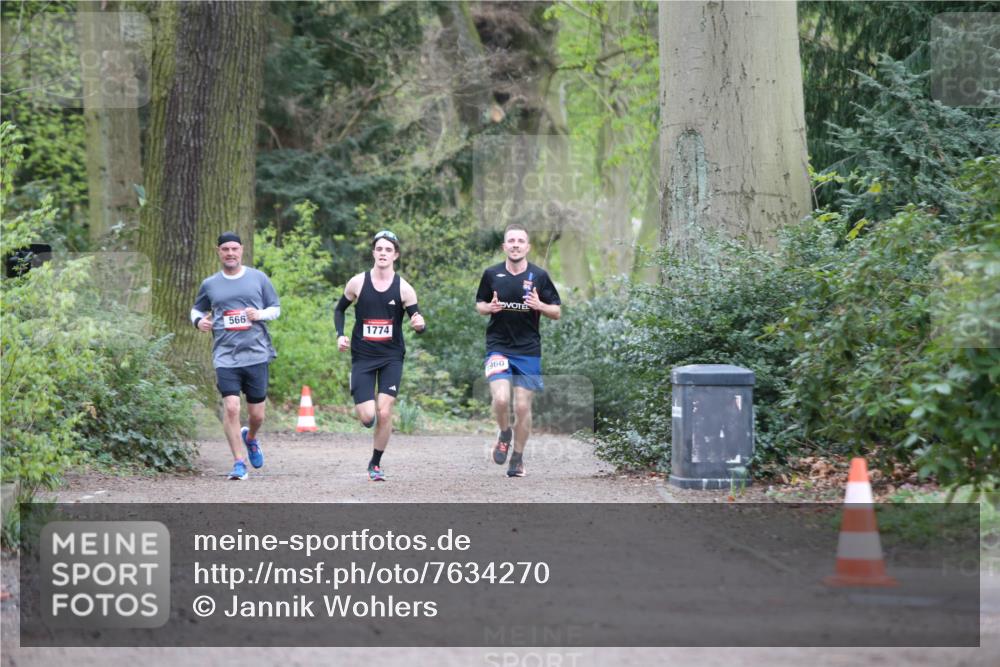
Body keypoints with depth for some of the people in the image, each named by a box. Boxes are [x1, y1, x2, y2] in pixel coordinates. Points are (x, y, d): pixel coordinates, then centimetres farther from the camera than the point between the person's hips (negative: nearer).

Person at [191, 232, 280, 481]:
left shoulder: (258, 278, 6)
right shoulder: (210, 284, 8)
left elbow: (276, 308, 12)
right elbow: (197, 309, 22)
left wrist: (260, 314, -9)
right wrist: (199, 321, -1)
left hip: (256, 354, 0)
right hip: (225, 356, 0)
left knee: (257, 415, 5)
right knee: (231, 408, -15)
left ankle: (250, 438, 41)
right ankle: (239, 463, -6)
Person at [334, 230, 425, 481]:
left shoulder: (404, 289, -5)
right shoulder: (357, 283, -2)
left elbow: (418, 324, -2)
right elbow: (339, 309, 14)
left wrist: (420, 324, -26)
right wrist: (340, 335, -2)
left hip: (391, 357, 0)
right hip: (362, 357, 0)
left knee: (384, 413, -11)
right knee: (367, 417, -10)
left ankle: (375, 463, 9)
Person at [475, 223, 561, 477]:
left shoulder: (539, 276, -1)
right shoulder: (491, 274, 1)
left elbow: (557, 312, 5)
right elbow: (479, 304, 15)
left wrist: (539, 306, -16)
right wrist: (489, 307, -8)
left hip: (528, 351, 0)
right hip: (498, 347, 0)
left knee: (523, 406, 1)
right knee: (501, 399, -19)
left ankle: (518, 458, 20)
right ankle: (504, 434, 12)